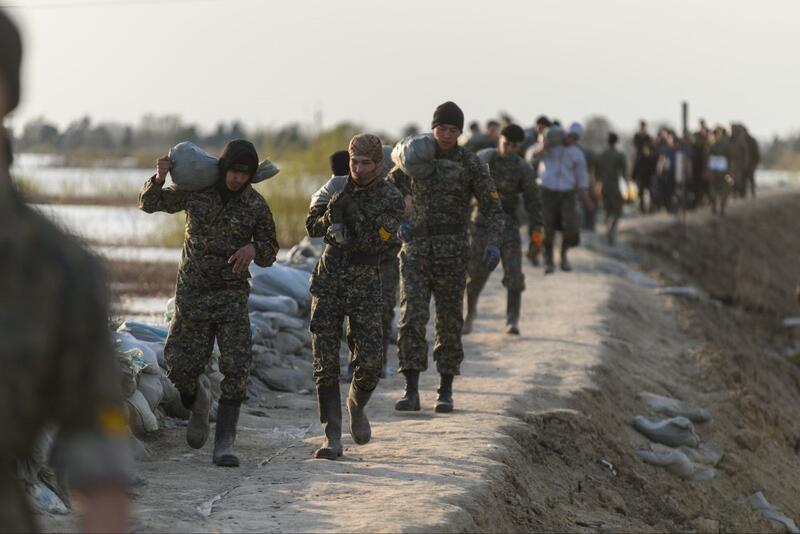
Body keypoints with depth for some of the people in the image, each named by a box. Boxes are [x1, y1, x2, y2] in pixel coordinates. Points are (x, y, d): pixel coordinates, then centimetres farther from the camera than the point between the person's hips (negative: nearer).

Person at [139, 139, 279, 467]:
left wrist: (254, 248, -23)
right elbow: (149, 203, 7)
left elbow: (268, 257, 2)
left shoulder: (256, 205, -5)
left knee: (236, 366, -16)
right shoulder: (196, 190, -3)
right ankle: (198, 403, 35)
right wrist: (159, 179, -15)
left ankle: (224, 445, -14)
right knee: (181, 366, -1)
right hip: (192, 292, 1)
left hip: (232, 294, -1)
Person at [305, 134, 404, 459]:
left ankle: (356, 406, 25)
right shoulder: (340, 187, 4)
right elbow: (312, 227, 5)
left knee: (369, 362, -8)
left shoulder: (391, 199, -7)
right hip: (328, 282, 2)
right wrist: (330, 216, -15)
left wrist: (354, 216, -25)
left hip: (365, 287, -2)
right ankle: (332, 437, -4)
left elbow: (376, 245, -17)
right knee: (325, 362, -6)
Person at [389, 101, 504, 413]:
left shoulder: (471, 164, -1)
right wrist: (397, 223, -3)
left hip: (452, 251, -1)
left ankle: (446, 392, 16)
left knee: (449, 320, 4)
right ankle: (412, 392, -13)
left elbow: (492, 208, -2)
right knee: (412, 316, -12)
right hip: (416, 250, 1)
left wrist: (494, 244, -18)